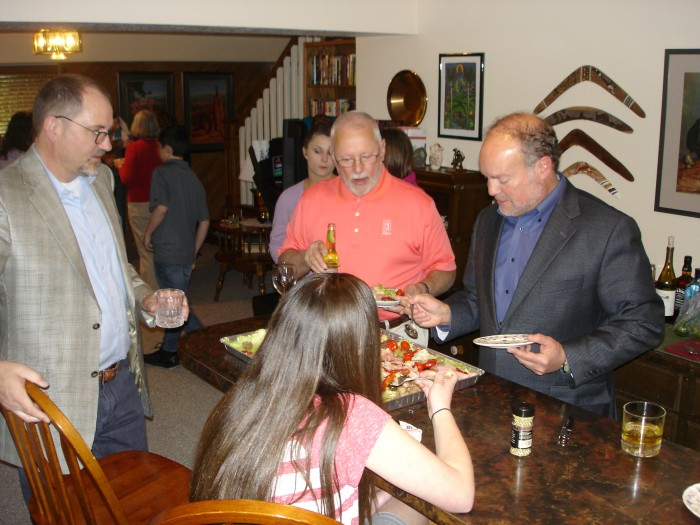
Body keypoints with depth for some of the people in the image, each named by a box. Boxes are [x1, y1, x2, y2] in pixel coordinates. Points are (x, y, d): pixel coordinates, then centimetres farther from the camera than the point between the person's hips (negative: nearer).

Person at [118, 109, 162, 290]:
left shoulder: (134, 147, -11)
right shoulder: (160, 147, -1)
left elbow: (128, 179, -14)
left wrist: (120, 166, 7)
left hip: (139, 205, -4)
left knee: (146, 252, 1)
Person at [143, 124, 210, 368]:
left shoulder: (162, 173, -8)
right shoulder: (194, 178, 12)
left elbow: (161, 208, -23)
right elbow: (204, 222, 11)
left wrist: (148, 233, -8)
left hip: (167, 250, -8)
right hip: (186, 253, 8)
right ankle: (168, 352, 23)